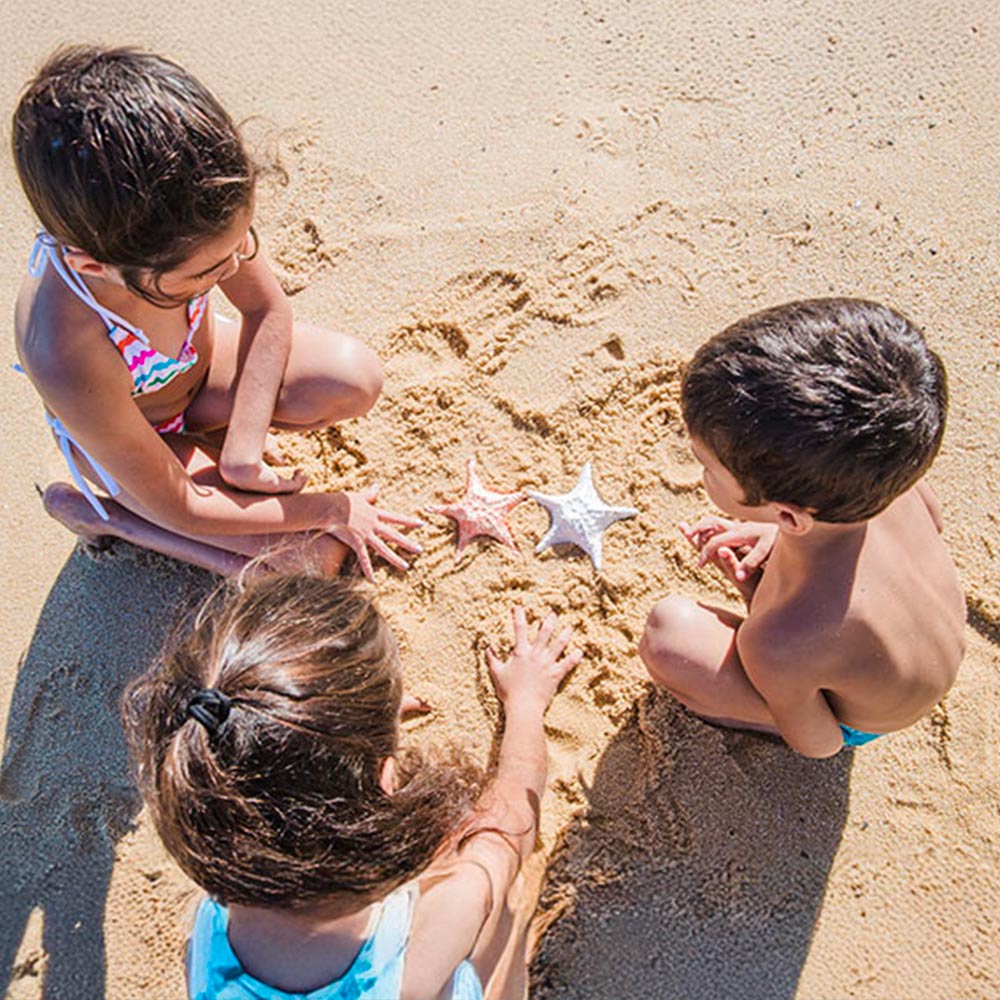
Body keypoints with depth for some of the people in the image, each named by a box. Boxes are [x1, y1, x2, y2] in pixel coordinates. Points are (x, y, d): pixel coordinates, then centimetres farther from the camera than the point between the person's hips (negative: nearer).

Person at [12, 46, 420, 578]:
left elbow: (267, 309, -12)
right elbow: (176, 507, -28)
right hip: (126, 429, -4)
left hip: (198, 359, 4)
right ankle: (96, 512, 2)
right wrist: (330, 510, -21)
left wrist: (243, 448, -20)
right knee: (316, 560, -14)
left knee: (354, 379, -22)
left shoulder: (187, 211, -31)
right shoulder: (69, 359, -42)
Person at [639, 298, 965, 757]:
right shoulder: (886, 470, -30)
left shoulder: (779, 645, -47)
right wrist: (778, 532, -11)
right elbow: (931, 520, -2)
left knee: (666, 633, -25)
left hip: (856, 726, -5)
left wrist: (754, 596, -17)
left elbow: (818, 744, -21)